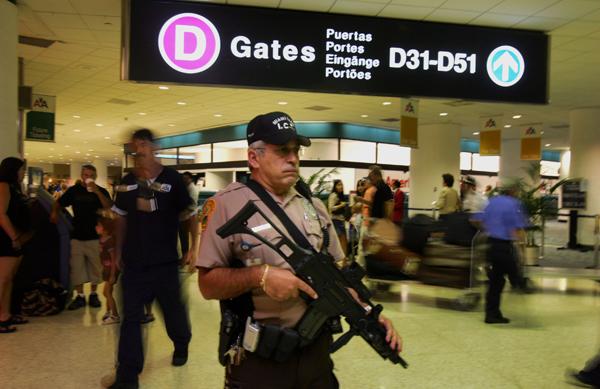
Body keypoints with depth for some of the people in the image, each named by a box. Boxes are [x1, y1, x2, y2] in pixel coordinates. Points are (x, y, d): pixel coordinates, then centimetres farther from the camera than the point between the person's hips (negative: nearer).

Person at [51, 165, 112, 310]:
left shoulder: (101, 191, 1)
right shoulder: (74, 190, 7)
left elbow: (109, 207, -15)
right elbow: (58, 203, 17)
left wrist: (97, 191, -23)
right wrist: (54, 212, -4)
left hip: (94, 236, -1)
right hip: (77, 235, 1)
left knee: (95, 266, 5)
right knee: (76, 266, 1)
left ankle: (93, 294, 18)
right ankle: (80, 296, 10)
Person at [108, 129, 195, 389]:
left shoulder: (172, 179, -8)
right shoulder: (127, 183, 4)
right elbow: (121, 219, 12)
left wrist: (193, 246, -8)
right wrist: (118, 251, 9)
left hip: (165, 260, -3)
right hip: (134, 262, 3)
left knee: (173, 309, 13)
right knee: (131, 317, 3)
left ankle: (181, 345, 44)